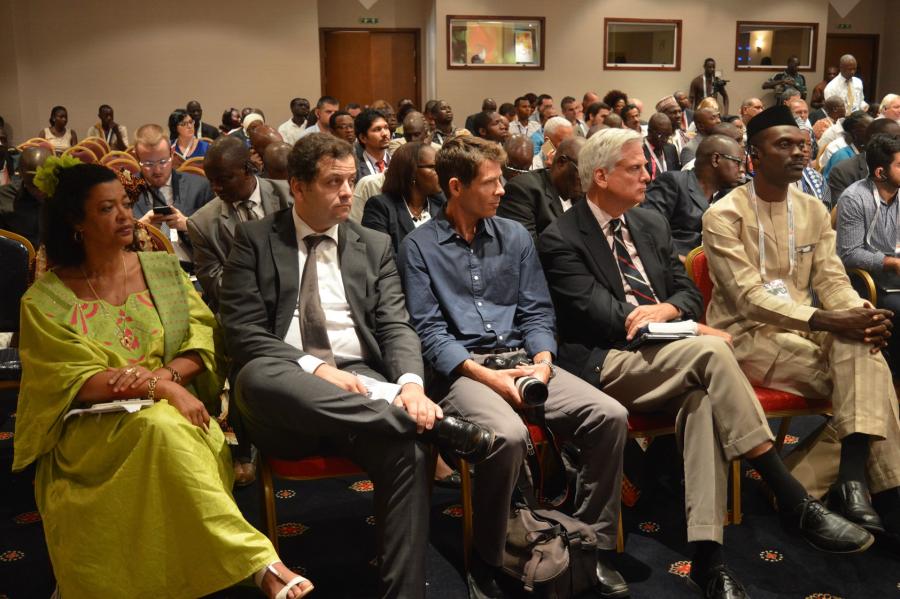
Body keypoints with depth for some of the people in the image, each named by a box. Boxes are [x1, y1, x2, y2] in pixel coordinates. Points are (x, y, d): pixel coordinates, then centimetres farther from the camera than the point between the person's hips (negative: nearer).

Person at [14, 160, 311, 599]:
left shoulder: (163, 269, 11)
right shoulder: (46, 299, 1)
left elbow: (205, 338, 5)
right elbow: (72, 381, -8)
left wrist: (163, 373, -17)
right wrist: (161, 388, -21)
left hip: (176, 411, 3)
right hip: (95, 427, -2)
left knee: (169, 431, -34)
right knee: (160, 427, -35)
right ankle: (258, 560, -36)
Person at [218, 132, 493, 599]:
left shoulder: (375, 246, 16)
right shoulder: (254, 239, 8)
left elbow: (395, 327, 7)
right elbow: (241, 332, -2)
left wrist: (411, 383, -16)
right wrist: (315, 368, -17)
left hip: (360, 384, 2)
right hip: (287, 390, -1)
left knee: (409, 448, -31)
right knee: (257, 376, -38)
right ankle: (436, 423, -32)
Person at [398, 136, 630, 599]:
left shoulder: (515, 236, 14)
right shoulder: (419, 246, 2)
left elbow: (537, 312, 12)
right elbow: (429, 330, -5)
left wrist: (542, 362, -9)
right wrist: (486, 375, -17)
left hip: (522, 360, 5)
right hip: (462, 369, -4)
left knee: (609, 415, -19)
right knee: (508, 435, -36)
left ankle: (594, 543, -4)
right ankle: (486, 561, -13)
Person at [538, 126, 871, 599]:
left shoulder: (651, 224, 17)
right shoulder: (561, 240, -4)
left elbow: (689, 292, 16)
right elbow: (601, 317, -13)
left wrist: (667, 310, -11)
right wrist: (695, 333, -14)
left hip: (666, 356, 5)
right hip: (607, 363, -5)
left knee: (701, 397, -30)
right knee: (711, 351, -29)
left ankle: (707, 554, -32)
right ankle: (792, 501, -24)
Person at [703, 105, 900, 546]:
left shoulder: (814, 211, 10)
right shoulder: (724, 215, -10)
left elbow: (832, 280, 4)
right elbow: (748, 297, -19)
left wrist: (863, 315, -20)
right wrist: (825, 321, -30)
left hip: (802, 328, 6)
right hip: (746, 334, -5)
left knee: (861, 346, -26)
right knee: (862, 376, -22)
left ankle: (855, 478, -23)